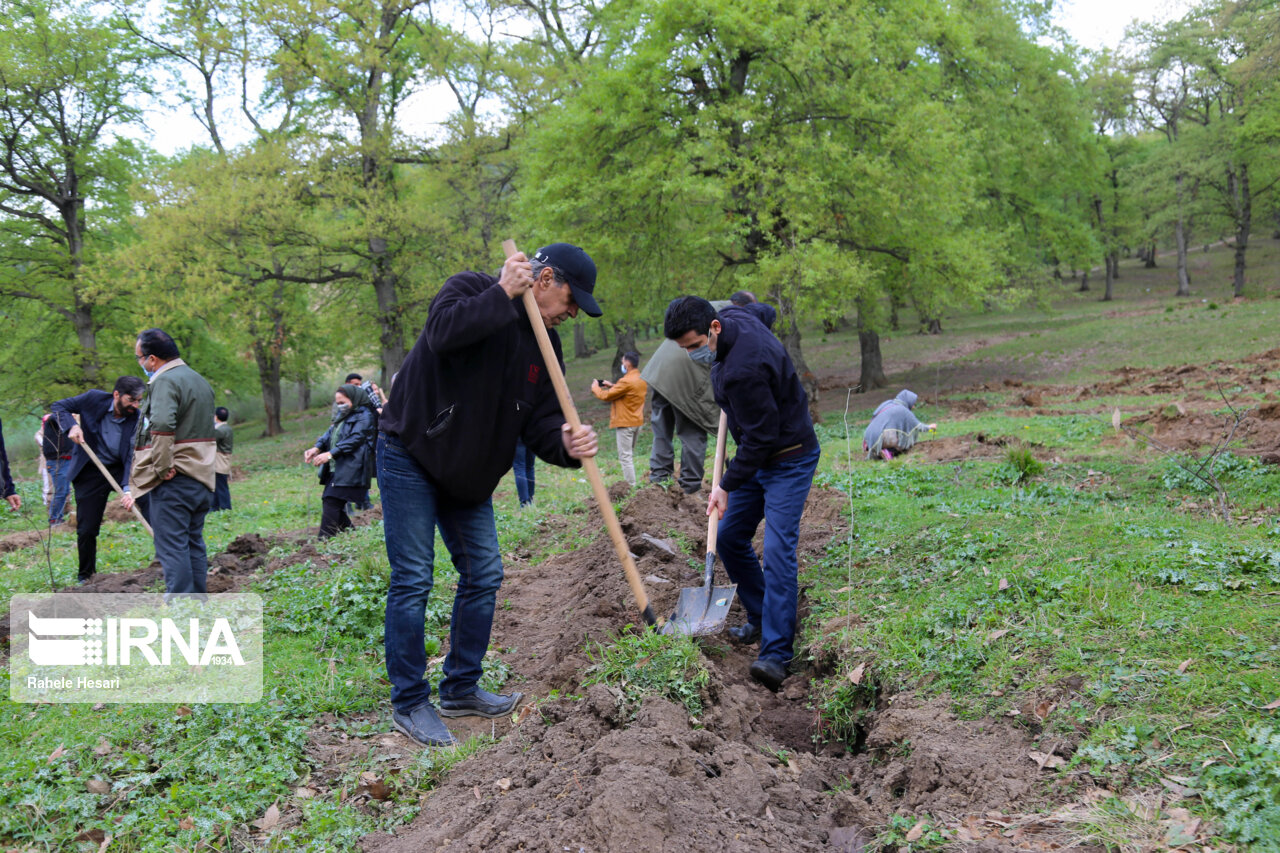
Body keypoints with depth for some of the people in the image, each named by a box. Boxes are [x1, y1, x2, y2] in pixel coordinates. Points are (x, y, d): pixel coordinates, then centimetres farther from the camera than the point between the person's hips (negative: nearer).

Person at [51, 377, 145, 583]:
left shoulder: (136, 419, -14)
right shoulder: (94, 399, -14)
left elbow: (133, 457, -19)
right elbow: (58, 406, -2)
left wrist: (128, 487, -32)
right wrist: (71, 426, -22)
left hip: (120, 469, 1)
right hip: (90, 472, -1)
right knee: (86, 529, 0)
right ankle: (85, 576, 23)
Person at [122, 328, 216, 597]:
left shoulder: (165, 381, -12)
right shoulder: (200, 380, 18)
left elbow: (161, 425, -29)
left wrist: (162, 467, -20)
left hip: (174, 478, -9)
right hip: (202, 477, 9)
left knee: (171, 545, -5)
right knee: (194, 542, 15)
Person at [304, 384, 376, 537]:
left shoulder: (364, 416, -6)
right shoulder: (341, 415, 21)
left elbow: (354, 439, -16)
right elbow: (330, 433, 14)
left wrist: (330, 454, -23)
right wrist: (317, 447, -5)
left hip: (350, 469, -9)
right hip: (335, 468, 9)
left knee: (331, 503, -15)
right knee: (329, 502, 8)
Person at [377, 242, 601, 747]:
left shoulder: (545, 345, 4)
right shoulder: (471, 289, -13)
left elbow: (539, 422, -1)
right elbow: (444, 331, -36)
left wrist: (567, 445, -22)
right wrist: (503, 295, -30)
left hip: (469, 473, 7)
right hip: (410, 458, -7)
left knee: (484, 574, 8)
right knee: (412, 579, -6)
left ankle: (461, 690, 23)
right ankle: (409, 702, 6)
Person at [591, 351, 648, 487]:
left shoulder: (626, 381, -21)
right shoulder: (642, 380, 7)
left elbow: (606, 396, -14)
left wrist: (595, 388, 4)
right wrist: (612, 386, 17)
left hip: (625, 423, -9)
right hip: (637, 421, 9)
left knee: (625, 456, -5)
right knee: (630, 454, 18)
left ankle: (631, 486, -7)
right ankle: (631, 484, 22)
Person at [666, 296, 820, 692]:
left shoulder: (743, 369, -33)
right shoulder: (733, 315, -5)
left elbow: (760, 436, -27)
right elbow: (764, 310, 19)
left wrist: (727, 486, -18)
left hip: (788, 461, -10)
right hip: (758, 455, 10)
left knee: (778, 550, -17)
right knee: (729, 538, 10)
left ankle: (775, 654, -18)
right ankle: (761, 620, 24)